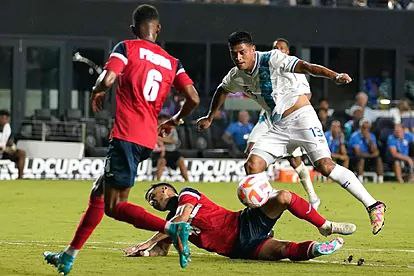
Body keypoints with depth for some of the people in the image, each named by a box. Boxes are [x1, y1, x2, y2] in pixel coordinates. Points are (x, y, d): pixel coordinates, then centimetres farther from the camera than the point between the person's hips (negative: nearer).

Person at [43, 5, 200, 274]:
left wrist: (98, 91, 7)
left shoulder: (127, 48, -1)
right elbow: (193, 98, 4)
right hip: (149, 138, 7)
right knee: (99, 193, 17)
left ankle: (172, 228, -26)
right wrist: (175, 121, 24)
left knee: (114, 206, -9)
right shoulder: (172, 62, 13)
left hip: (126, 135, -7)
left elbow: (107, 80, -17)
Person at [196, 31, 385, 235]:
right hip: (279, 127, 7)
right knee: (252, 166, -8)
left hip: (301, 117, -7)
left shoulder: (271, 59, -13)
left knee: (325, 166, -20)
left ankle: (372, 206, -17)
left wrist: (334, 76, -38)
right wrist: (209, 118, 40)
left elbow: (304, 67, -24)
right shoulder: (236, 77, 7)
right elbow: (222, 91, 29)